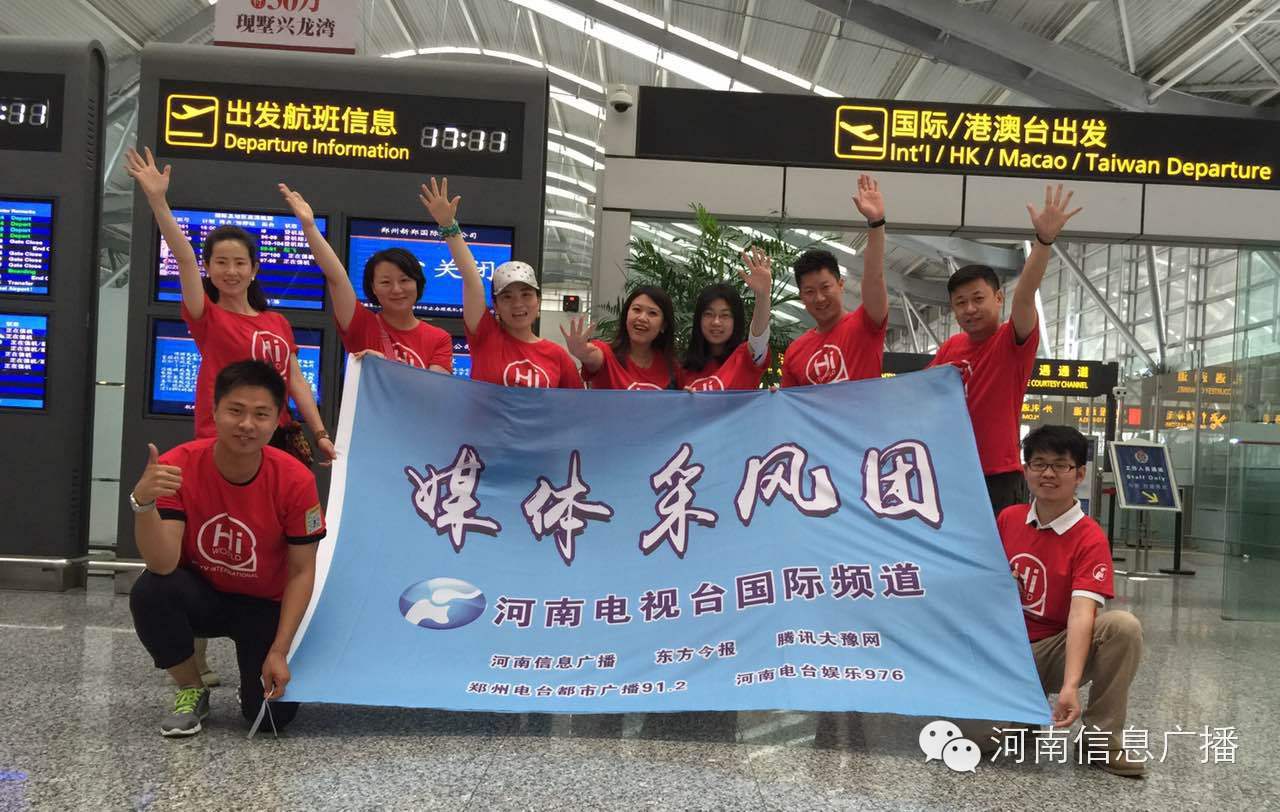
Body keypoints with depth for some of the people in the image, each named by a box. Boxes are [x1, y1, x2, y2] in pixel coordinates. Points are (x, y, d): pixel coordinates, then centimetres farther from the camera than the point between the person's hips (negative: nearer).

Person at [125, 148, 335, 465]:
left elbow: (295, 381, 10)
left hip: (278, 440, 4)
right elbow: (185, 258, -14)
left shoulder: (279, 323, 11)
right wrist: (158, 200, -26)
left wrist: (320, 434, 2)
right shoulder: (207, 317, -1)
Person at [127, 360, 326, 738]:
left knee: (273, 713, -18)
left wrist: (279, 652, -18)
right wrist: (143, 503, -47)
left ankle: (255, 675, 21)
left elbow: (301, 572, -14)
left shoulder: (295, 480, -23)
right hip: (200, 594, 1)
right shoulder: (177, 466, -22)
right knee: (149, 592, -32)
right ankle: (192, 690, -4)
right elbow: (163, 565, -29)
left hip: (265, 606, -1)